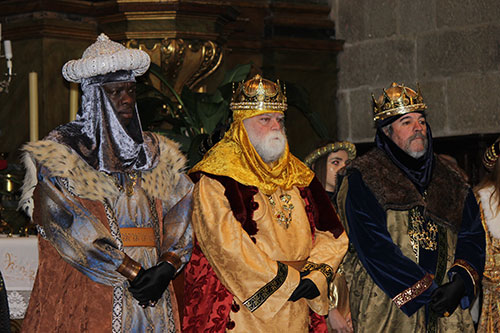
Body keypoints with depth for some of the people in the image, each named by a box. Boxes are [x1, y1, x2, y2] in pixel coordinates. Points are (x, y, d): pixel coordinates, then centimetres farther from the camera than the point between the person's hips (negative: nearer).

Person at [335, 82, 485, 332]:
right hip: (387, 308, -4)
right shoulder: (362, 179, -2)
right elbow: (374, 246, -12)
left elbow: (472, 235, 9)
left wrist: (460, 283, -10)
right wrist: (427, 290, -15)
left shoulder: (448, 178, 14)